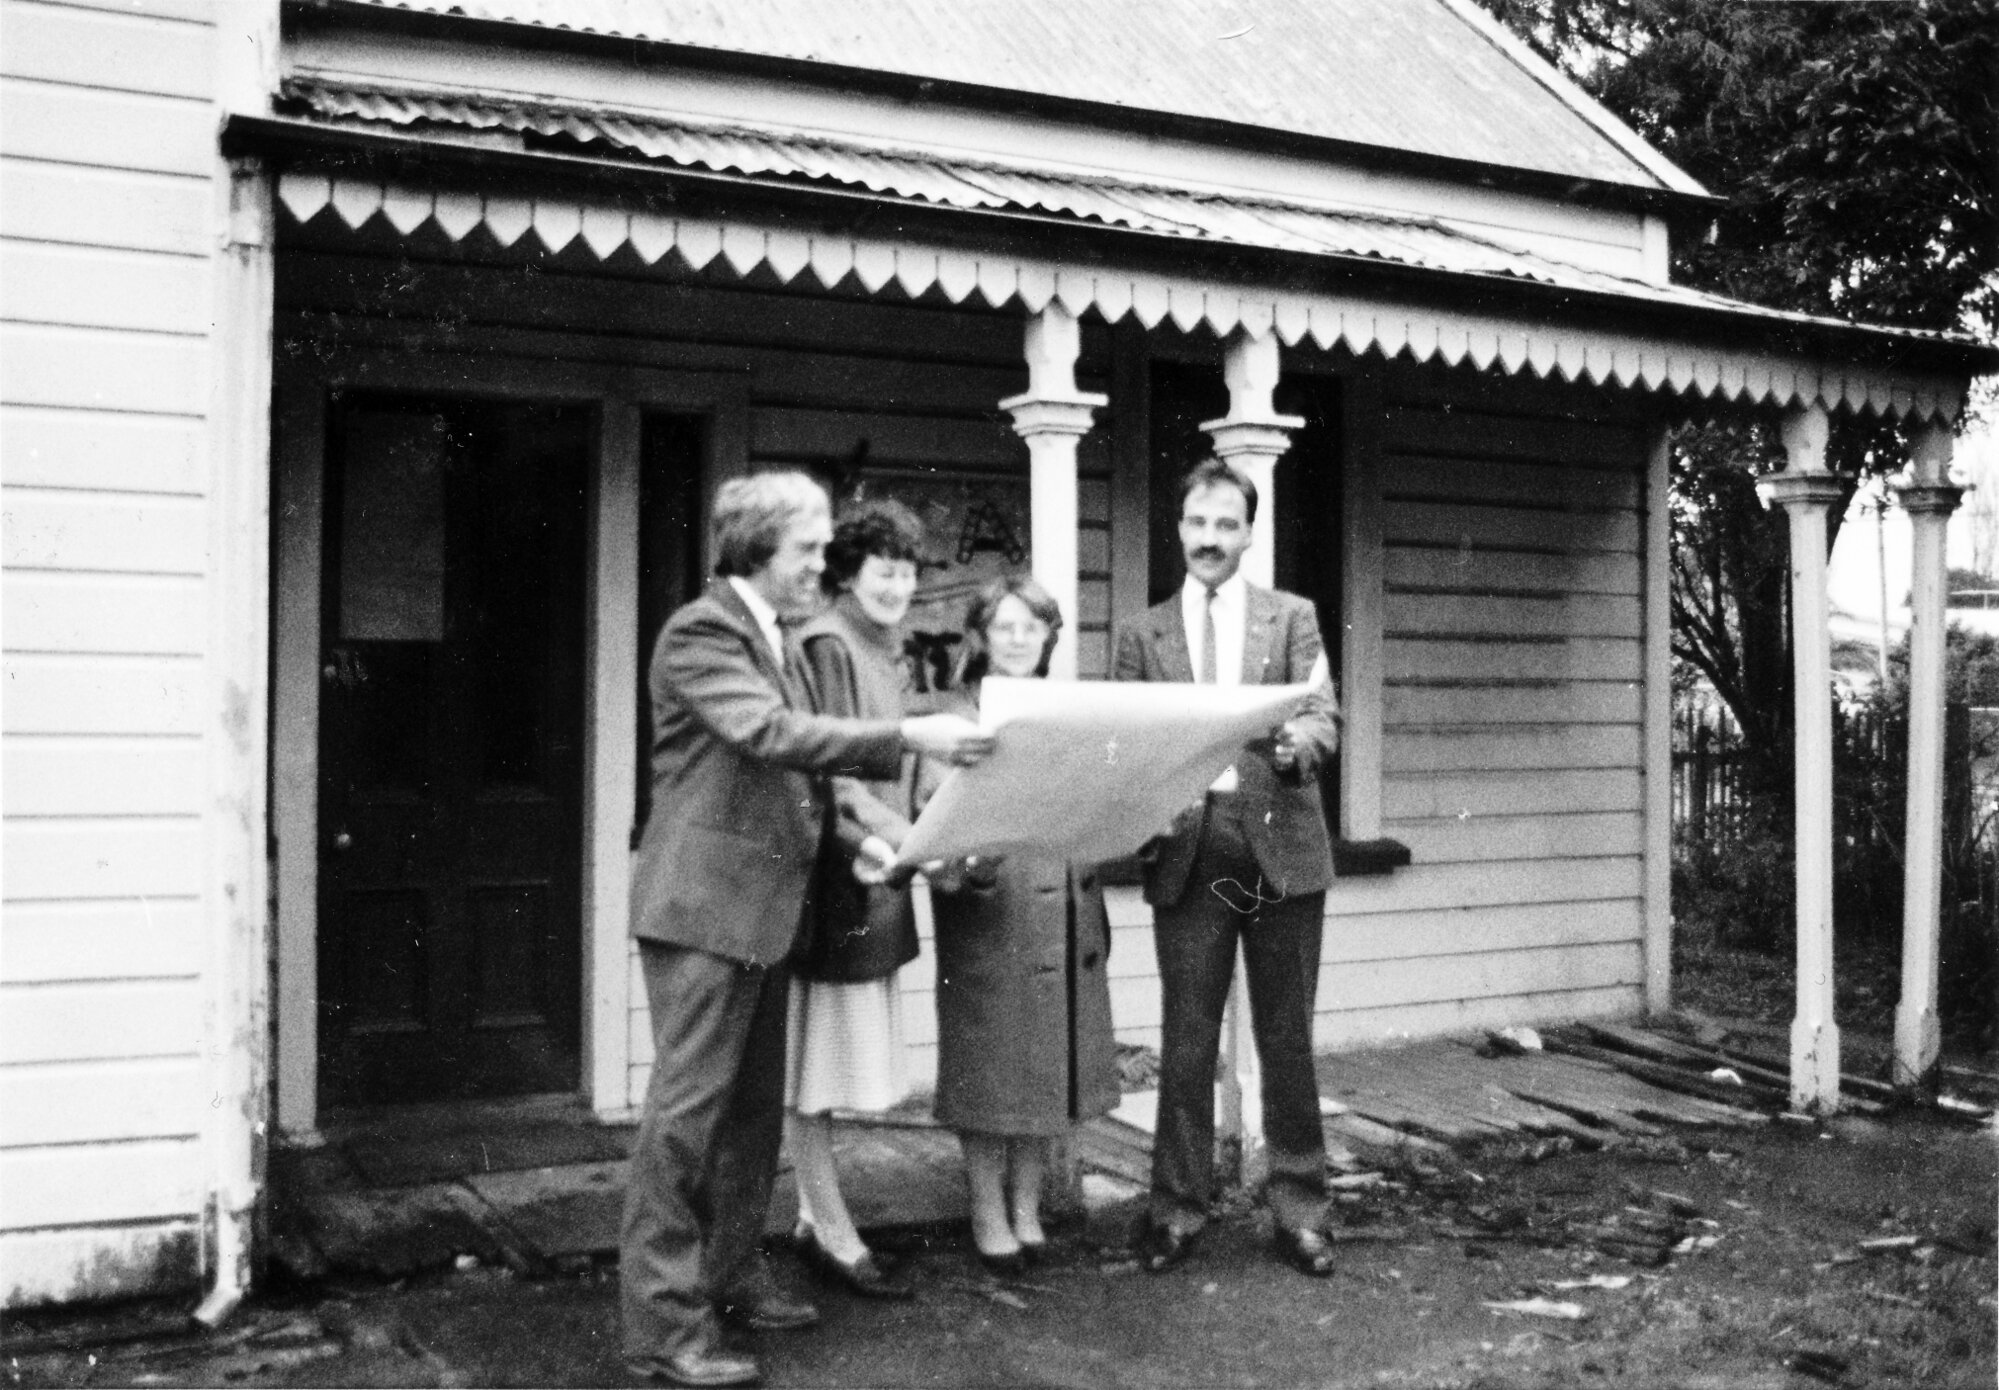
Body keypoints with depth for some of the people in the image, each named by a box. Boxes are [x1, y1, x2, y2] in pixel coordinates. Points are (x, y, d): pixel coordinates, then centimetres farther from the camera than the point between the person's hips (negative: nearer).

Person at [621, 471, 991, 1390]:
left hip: (763, 904, 10)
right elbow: (766, 732, -25)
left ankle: (731, 1277, 28)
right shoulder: (700, 632, -12)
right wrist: (908, 736, -29)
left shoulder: (779, 640, 17)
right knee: (687, 1107, -7)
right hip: (705, 902, -10)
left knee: (754, 1107, 15)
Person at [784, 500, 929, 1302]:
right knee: (819, 1055, 0)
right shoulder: (827, 645, -12)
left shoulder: (891, 653, 14)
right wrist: (903, 835, -29)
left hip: (878, 874, 9)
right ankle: (835, 1234, 6)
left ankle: (814, 1218, 23)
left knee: (839, 1054, 13)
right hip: (834, 869, -9)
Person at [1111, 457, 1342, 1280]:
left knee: (1287, 1039, 6)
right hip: (1187, 854, 1)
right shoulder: (1143, 635, 11)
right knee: (1185, 1041, 4)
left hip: (1282, 849, 0)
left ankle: (1298, 1211, 15)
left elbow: (1323, 720, -2)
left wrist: (1295, 744, -25)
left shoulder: (1292, 618, 9)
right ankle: (1177, 1208, 14)